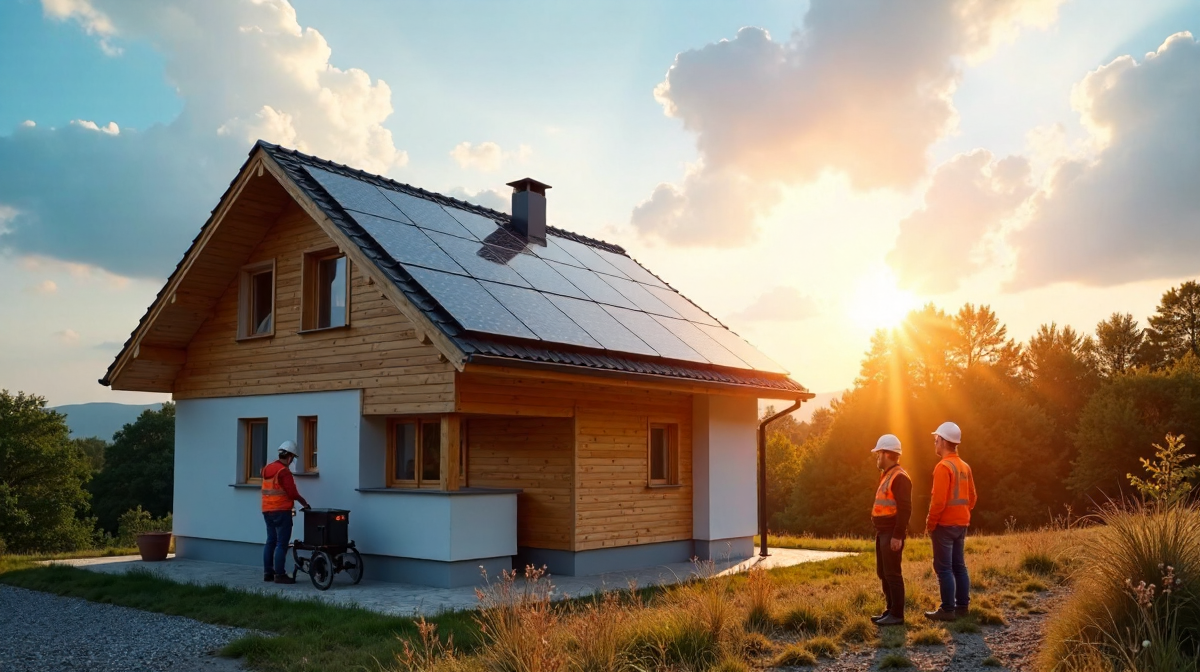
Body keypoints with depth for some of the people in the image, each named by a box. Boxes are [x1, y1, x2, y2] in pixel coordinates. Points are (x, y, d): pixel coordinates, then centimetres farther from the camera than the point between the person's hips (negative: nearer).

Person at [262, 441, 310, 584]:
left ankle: (268, 572, 17)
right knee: (282, 543, -5)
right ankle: (279, 574, -5)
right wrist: (303, 501, 0)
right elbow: (292, 493, -17)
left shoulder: (267, 469, 11)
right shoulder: (284, 471, -15)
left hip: (267, 510, 9)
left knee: (271, 541, 14)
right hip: (281, 511, -9)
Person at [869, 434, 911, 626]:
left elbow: (905, 509, -21)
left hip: (892, 534, -10)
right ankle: (890, 610, 21)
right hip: (883, 533, 10)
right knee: (883, 573, 14)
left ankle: (897, 615, -1)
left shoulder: (899, 477, -15)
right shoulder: (888, 476, 17)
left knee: (892, 573, -6)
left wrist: (897, 536, -24)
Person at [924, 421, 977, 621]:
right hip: (961, 523, 9)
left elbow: (938, 500, -20)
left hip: (944, 524, -9)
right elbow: (971, 497, 14)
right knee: (959, 565, 14)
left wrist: (930, 523, -11)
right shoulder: (964, 466, 10)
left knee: (943, 568, -3)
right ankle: (962, 606, 18)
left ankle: (948, 610, -2)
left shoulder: (944, 466, -16)